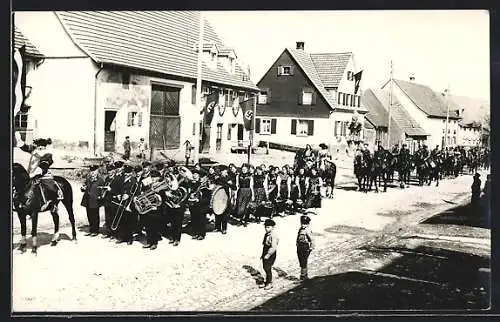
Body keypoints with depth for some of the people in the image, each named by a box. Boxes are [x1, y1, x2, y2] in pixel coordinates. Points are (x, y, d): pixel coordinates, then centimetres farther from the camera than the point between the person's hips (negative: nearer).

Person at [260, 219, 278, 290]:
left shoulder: (274, 236, -18)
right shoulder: (266, 234, 11)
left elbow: (273, 247, -23)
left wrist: (268, 255, -21)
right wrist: (263, 254, 18)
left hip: (271, 255, -9)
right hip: (265, 254, 9)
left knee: (268, 268, -6)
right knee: (265, 268, 12)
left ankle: (269, 283, 7)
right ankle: (266, 282, 24)